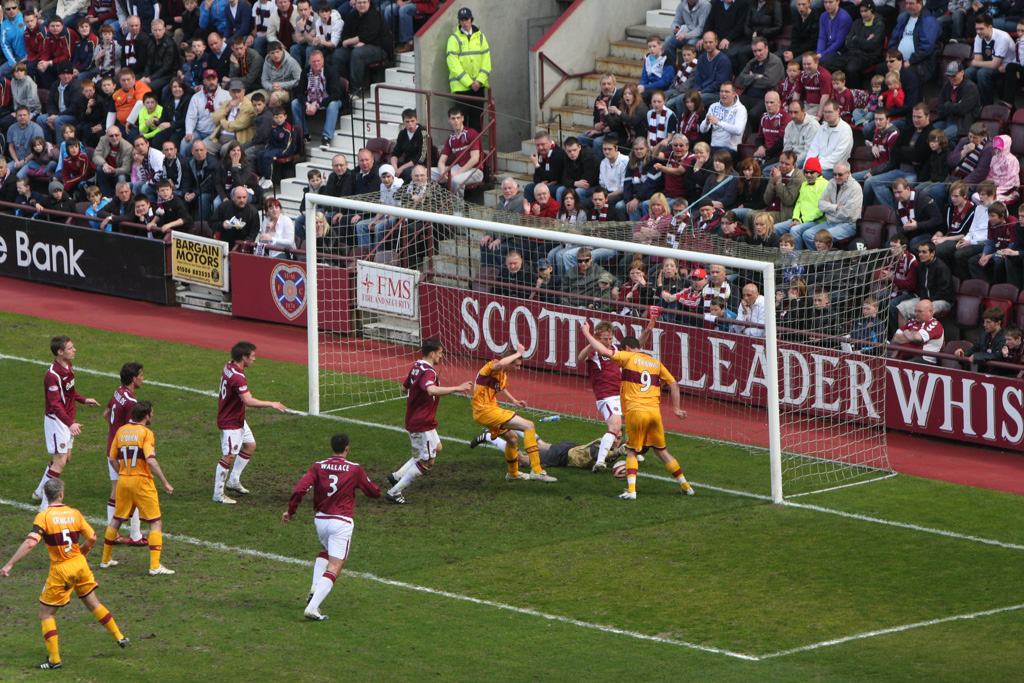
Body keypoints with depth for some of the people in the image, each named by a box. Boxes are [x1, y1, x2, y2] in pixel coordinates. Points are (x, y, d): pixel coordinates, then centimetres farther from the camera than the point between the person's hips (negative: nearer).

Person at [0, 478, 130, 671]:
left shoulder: (43, 516, -14)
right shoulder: (74, 514, 0)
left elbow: (30, 543, -24)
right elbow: (92, 538, 7)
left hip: (61, 569, -5)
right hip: (80, 565, 5)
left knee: (46, 614, 5)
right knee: (93, 604, 24)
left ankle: (54, 659, -3)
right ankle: (119, 637, 35)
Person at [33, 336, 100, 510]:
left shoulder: (68, 367, 5)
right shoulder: (53, 375, -26)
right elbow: (55, 405, -31)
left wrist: (83, 400, 25)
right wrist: (70, 423, -40)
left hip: (67, 420, 10)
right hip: (56, 421, -10)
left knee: (65, 457, 17)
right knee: (60, 461, -9)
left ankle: (39, 492, 32)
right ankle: (46, 504, -3)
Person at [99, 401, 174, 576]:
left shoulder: (121, 431, 6)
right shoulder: (146, 433, -11)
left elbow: (112, 459, 11)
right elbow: (151, 460, -21)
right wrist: (165, 483, -17)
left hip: (123, 481, 6)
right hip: (142, 482, -6)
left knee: (116, 520, 22)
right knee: (156, 523, 0)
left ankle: (106, 559, 30)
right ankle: (155, 566, -9)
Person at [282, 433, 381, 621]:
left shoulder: (318, 467, 0)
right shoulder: (355, 469, -5)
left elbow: (300, 489, -11)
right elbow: (374, 492, 7)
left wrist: (290, 510, 1)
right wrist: (375, 488, 30)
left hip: (320, 519, 4)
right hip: (341, 521, -4)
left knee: (325, 551, 33)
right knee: (334, 568, -5)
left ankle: (314, 590, 13)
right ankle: (312, 607, -20)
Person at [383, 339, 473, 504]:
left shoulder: (416, 367, 8)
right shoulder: (428, 372, -22)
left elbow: (405, 387, 23)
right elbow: (431, 390, -43)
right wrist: (457, 389, -46)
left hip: (413, 420, 10)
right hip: (422, 424, -10)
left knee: (437, 447, 25)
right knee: (427, 462, -1)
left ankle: (397, 476, 18)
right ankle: (395, 492, 1)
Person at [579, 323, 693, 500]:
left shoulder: (628, 357, 1)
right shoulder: (656, 362, 16)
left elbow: (603, 351, -7)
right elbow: (673, 384, 15)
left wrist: (587, 333, 5)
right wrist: (676, 408, 20)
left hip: (636, 411, -4)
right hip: (655, 412, 4)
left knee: (631, 452, 6)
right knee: (662, 451, 16)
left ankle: (631, 490, -10)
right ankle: (685, 485, 18)